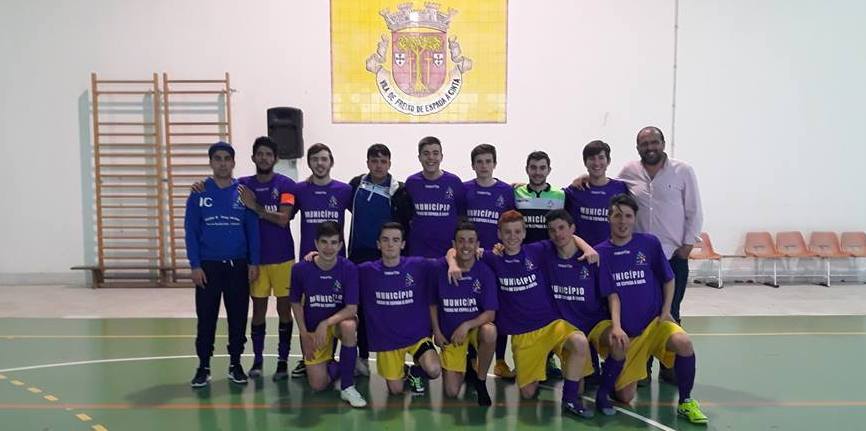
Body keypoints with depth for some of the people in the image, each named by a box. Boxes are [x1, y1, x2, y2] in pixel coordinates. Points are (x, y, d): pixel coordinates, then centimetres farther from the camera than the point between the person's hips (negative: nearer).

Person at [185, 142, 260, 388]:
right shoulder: (199, 192, 0)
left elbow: (253, 229, 3)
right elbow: (191, 231, 0)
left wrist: (254, 263, -3)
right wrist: (195, 265, -6)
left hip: (238, 265, 1)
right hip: (208, 266, 0)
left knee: (238, 316, 7)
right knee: (206, 317, 5)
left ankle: (235, 364, 21)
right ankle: (203, 367, 17)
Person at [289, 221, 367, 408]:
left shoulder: (349, 269, -20)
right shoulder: (301, 269, -16)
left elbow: (351, 309, -21)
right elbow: (296, 303, 1)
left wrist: (325, 324, -32)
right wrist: (304, 334, -5)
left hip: (340, 320, -1)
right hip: (313, 328, 1)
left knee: (349, 326, -39)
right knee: (318, 384, -9)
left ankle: (347, 386, -22)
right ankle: (332, 365, 28)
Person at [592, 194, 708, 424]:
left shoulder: (650, 243, -2)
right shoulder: (601, 252, -4)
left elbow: (668, 280, 8)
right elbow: (612, 295, -8)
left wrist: (666, 311, -4)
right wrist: (616, 326, -22)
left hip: (654, 322, 1)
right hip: (624, 329, -1)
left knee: (683, 342, -31)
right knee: (625, 397, -16)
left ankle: (686, 402, -8)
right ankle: (604, 390, 20)